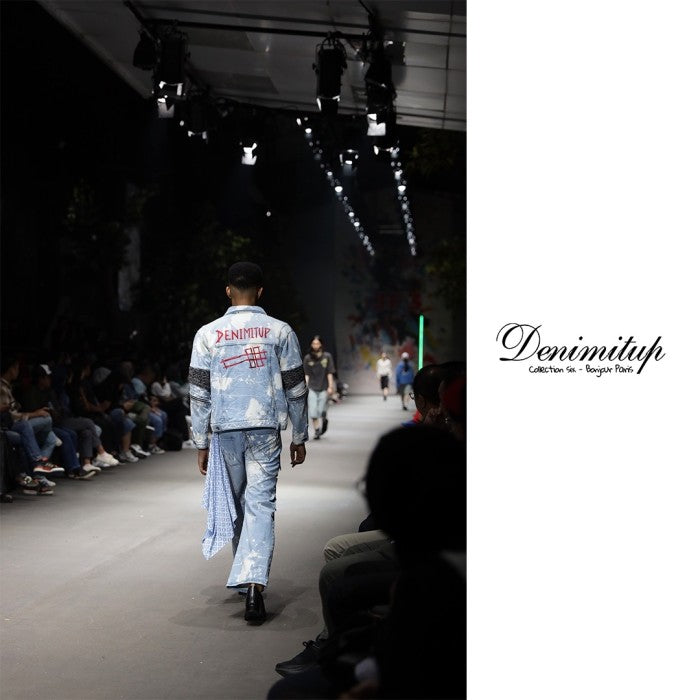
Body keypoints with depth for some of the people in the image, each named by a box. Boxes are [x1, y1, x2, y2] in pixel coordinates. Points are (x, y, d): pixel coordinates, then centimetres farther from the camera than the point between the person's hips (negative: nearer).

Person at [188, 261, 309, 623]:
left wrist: (201, 444, 9)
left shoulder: (208, 334, 1)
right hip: (265, 430, -1)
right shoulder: (280, 331, 0)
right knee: (261, 505, -4)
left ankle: (244, 575, 30)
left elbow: (199, 395, 1)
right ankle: (254, 585, -19)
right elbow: (296, 390, 3)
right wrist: (299, 437, 13)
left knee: (234, 504, 17)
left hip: (225, 431, 2)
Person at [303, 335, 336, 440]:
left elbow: (329, 373, 1)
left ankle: (324, 421, 33)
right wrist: (306, 387, 0)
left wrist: (330, 386, -3)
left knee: (321, 411, 0)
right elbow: (306, 374, 6)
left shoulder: (327, 356, 0)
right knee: (313, 412, -7)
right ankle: (316, 431, 6)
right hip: (312, 388, 1)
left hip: (323, 388, -1)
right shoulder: (307, 358, 3)